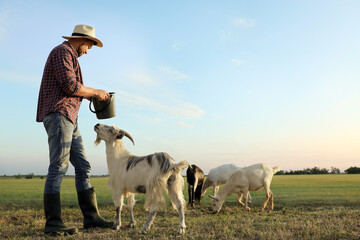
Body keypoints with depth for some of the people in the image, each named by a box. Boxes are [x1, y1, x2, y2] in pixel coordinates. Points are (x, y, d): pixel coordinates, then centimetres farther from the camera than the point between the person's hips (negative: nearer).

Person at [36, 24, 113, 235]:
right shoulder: (62, 52, -5)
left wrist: (91, 96, 18)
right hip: (58, 115, -10)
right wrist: (95, 92, -3)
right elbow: (70, 86, -16)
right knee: (59, 167, -12)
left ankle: (91, 217, 5)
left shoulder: (69, 58, 27)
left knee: (83, 167, 5)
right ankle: (53, 223, -10)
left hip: (69, 120, 10)